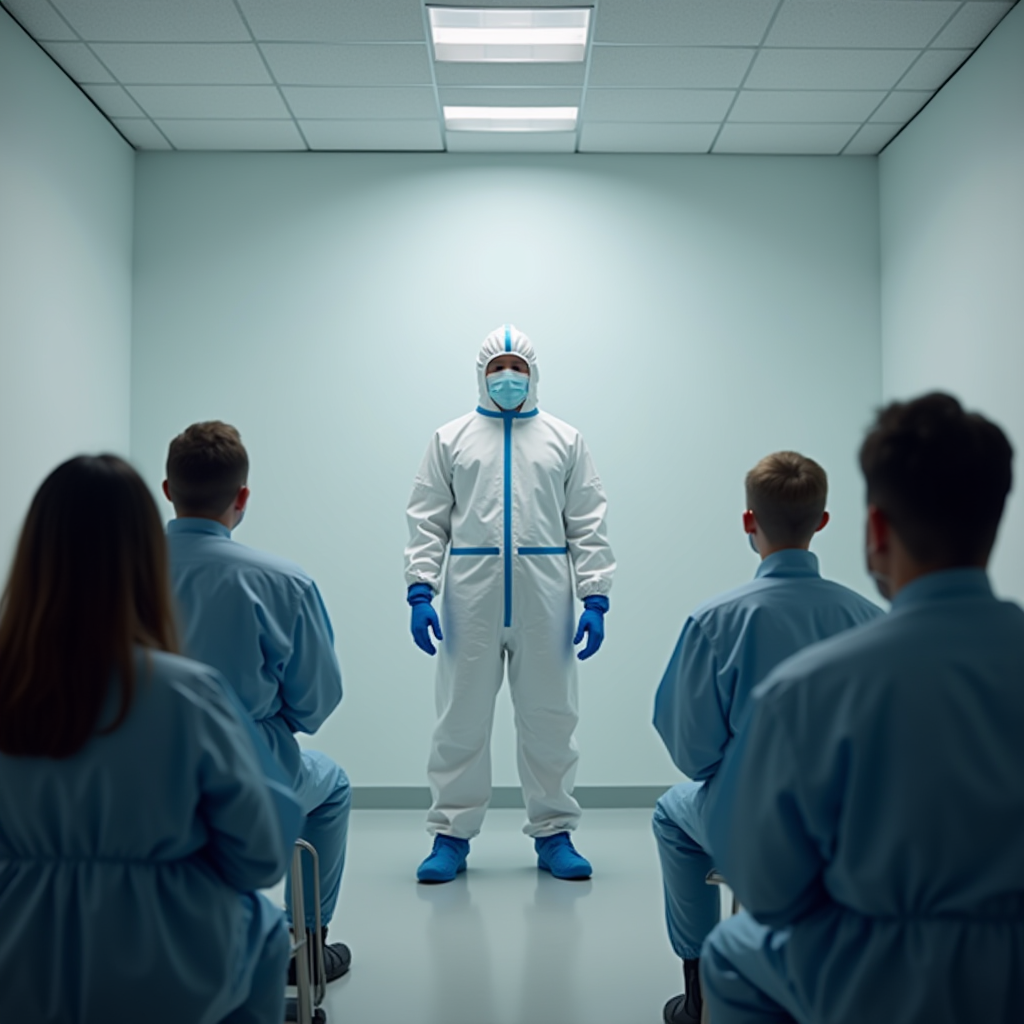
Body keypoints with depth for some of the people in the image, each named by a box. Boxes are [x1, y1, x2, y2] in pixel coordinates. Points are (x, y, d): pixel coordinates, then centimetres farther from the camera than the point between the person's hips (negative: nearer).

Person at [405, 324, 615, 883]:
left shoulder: (565, 440, 10)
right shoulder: (450, 439, 10)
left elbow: (588, 526, 6)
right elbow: (427, 523, 6)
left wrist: (595, 598, -3)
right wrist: (420, 592, -6)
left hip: (544, 604, 1)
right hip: (470, 603, 0)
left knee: (549, 721, 7)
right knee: (461, 721, 5)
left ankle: (553, 833, 20)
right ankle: (450, 835, 17)